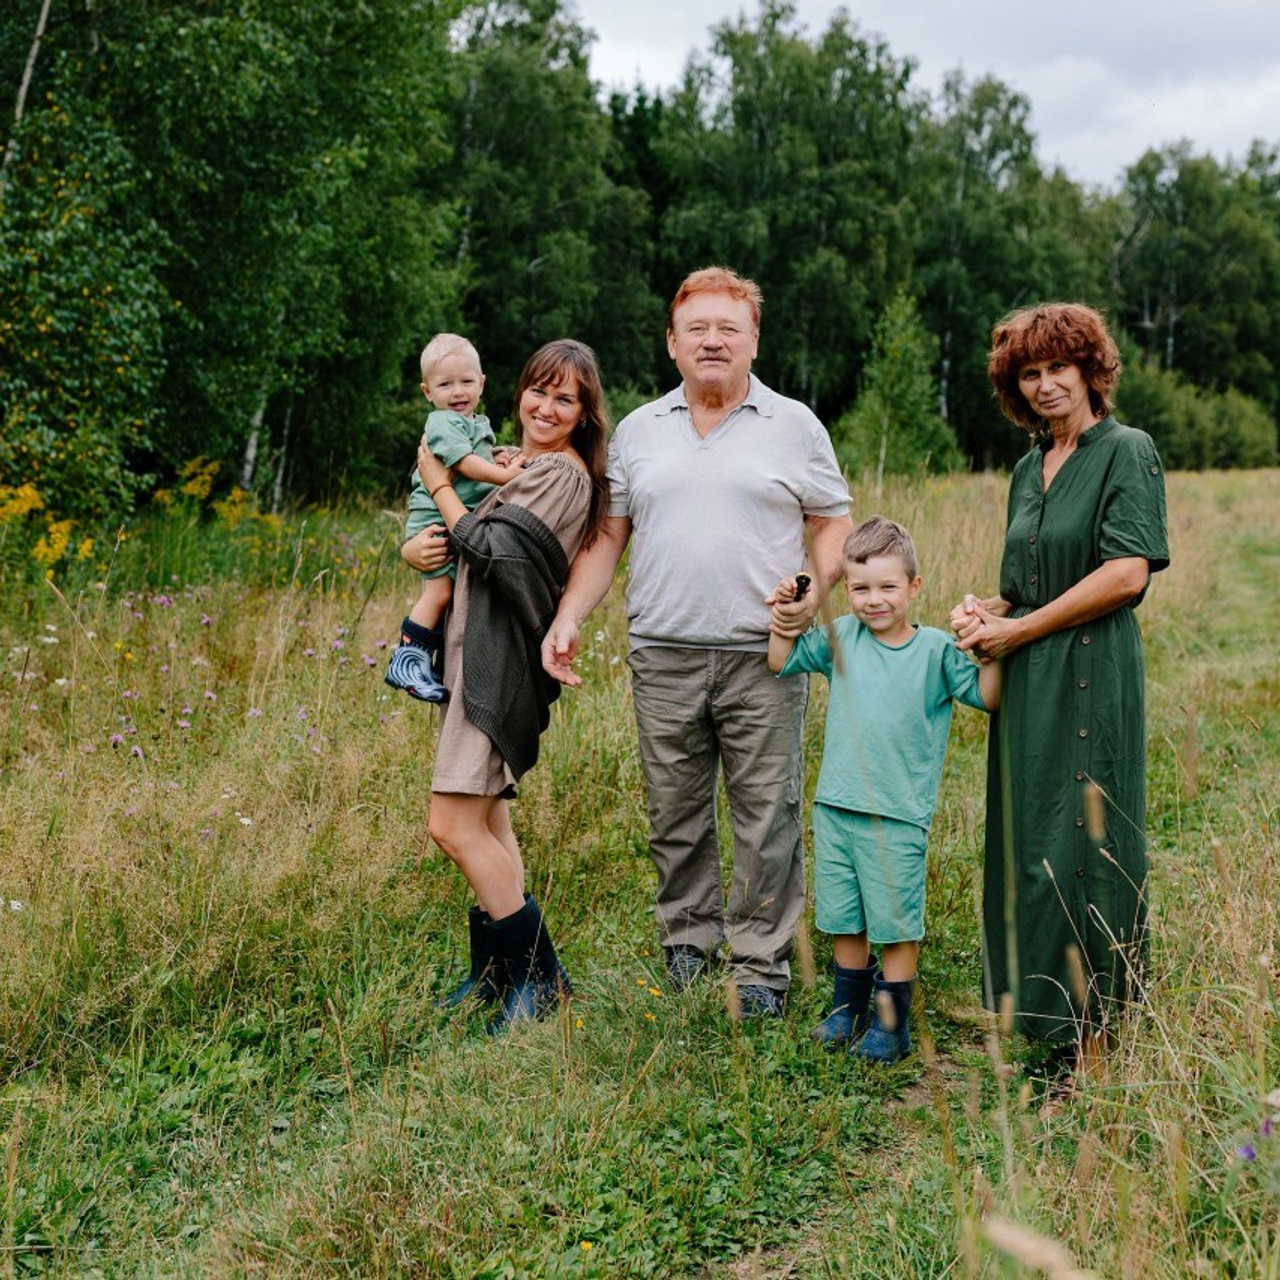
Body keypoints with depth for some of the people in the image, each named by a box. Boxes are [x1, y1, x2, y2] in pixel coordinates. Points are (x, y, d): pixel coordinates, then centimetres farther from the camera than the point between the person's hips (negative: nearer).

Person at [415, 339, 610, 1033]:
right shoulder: (517, 464, 18)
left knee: (453, 824, -12)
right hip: (478, 653, 10)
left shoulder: (561, 474, -10)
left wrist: (440, 485, -5)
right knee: (486, 819, 13)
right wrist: (417, 545, 4)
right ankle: (498, 971, 21)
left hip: (501, 658, -10)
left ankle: (539, 975, -3)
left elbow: (490, 546, -18)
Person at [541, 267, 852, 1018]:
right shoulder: (638, 432, 13)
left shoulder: (794, 426, 6)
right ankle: (687, 945, 24)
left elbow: (833, 525, 6)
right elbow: (607, 537, 14)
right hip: (663, 657, 3)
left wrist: (816, 594, -12)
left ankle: (763, 966, 10)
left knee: (768, 821, 0)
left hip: (761, 658, -2)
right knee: (676, 816, 9)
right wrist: (569, 618, 2)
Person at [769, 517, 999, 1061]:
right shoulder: (841, 637, 5)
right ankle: (848, 1010, 31)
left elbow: (986, 696, -3)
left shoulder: (936, 649, -4)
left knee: (896, 923, 3)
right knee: (843, 918, 15)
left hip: (898, 817, -4)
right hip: (835, 807, 4)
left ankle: (891, 1025, 17)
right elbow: (783, 661, 16)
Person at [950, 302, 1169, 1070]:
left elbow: (1126, 575, -15)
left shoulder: (1127, 452, -5)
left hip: (1091, 676, -7)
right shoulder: (1029, 471, 16)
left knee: (1081, 845, -5)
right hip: (1027, 686, 7)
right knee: (1025, 846, 10)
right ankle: (1031, 1007, 22)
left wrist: (1017, 630, -11)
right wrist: (984, 613, 0)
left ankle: (1093, 1043, 3)